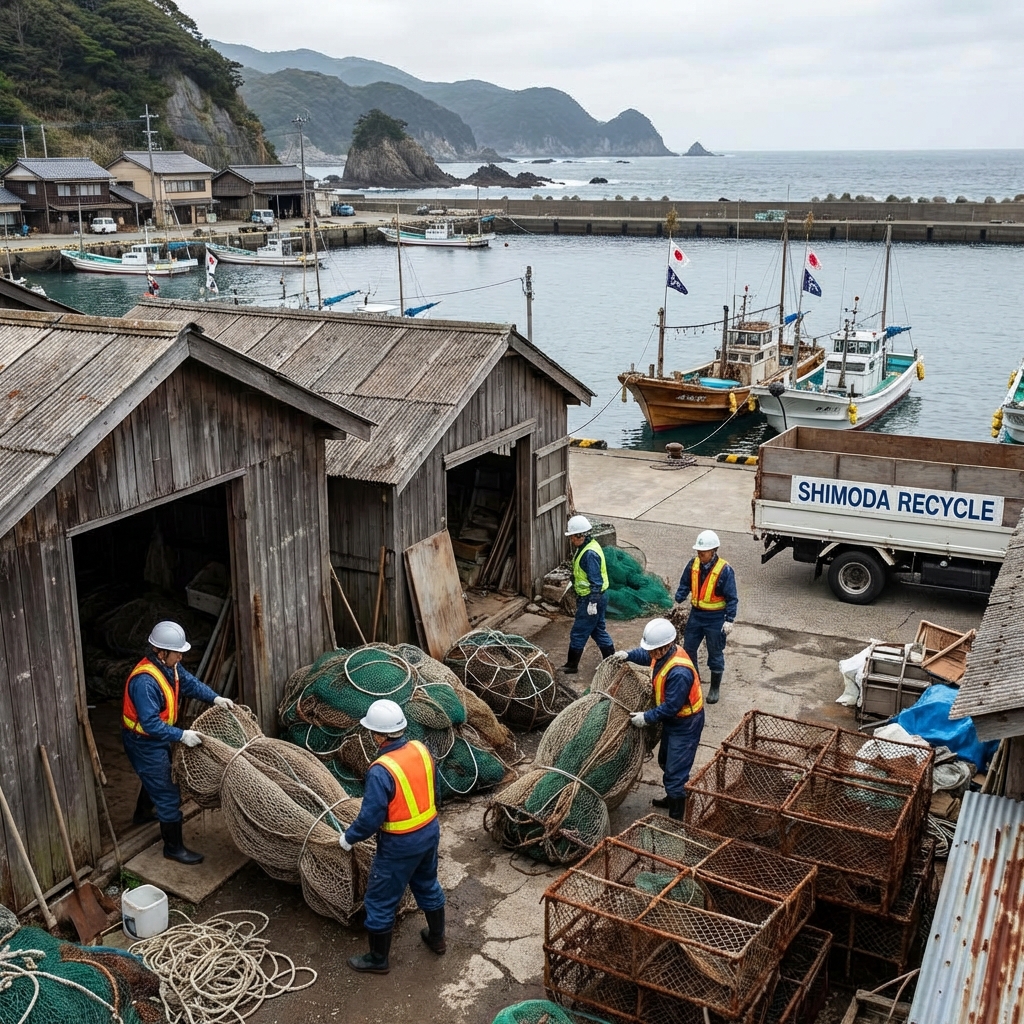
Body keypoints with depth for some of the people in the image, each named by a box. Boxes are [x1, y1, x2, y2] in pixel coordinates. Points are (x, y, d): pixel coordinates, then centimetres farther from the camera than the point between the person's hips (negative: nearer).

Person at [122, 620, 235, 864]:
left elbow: (190, 682, 6)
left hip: (157, 738, 10)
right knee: (168, 795, -3)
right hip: (144, 742, -10)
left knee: (155, 778, 33)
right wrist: (182, 735, -35)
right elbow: (150, 724, -35)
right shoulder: (144, 681, -35)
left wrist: (215, 698, -7)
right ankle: (173, 848, 10)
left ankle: (142, 813, 60)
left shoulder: (170, 666, -7)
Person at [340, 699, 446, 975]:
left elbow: (370, 817, -23)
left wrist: (348, 838, -5)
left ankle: (378, 959, 28)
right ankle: (437, 938, 47)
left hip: (400, 844, -7)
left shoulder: (381, 771, -29)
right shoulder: (421, 750, -7)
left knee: (380, 901, 13)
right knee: (427, 885, 29)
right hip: (430, 831, 7)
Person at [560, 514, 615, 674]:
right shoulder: (585, 548, 8)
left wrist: (592, 603, -23)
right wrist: (580, 596, 25)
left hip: (591, 599, -10)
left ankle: (571, 666, 12)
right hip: (588, 596, 10)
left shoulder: (590, 554, -24)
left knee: (578, 633, 1)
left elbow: (596, 581, -25)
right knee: (598, 630, 18)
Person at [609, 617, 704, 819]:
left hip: (685, 723, -10)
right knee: (665, 761, 27)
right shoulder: (664, 653, -8)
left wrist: (647, 718, -22)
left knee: (675, 771, -4)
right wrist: (629, 655, 0)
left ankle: (676, 818, 7)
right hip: (672, 719, 10)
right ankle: (673, 797, 48)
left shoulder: (679, 672, -36)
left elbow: (671, 707, -30)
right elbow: (646, 655, 16)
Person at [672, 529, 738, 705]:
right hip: (696, 614, 5)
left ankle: (714, 688, 24)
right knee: (688, 648, 15)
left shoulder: (724, 570, -20)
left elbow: (732, 598, -17)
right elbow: (685, 584, 10)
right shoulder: (693, 564, -5)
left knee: (715, 654, 8)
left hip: (715, 618, -5)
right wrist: (679, 600, -1)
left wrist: (729, 620, -21)